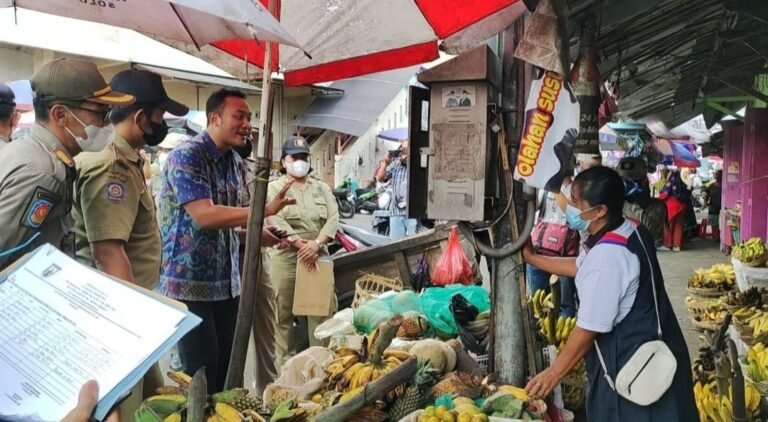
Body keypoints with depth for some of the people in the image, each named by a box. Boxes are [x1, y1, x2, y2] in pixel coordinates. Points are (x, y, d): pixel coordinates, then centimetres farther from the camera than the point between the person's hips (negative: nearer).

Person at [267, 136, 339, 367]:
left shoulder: (322, 188, 15)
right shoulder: (273, 188, 5)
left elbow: (333, 219, 3)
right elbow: (277, 222, -9)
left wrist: (316, 244, -14)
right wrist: (301, 244, -20)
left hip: (318, 255, 3)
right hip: (285, 257, -3)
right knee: (284, 314, 2)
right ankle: (285, 364, 12)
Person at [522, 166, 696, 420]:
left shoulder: (607, 255, -28)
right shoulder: (627, 232, 3)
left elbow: (590, 327, -23)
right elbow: (579, 266, 18)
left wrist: (554, 372, -13)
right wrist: (531, 258, 20)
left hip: (632, 360, -10)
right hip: (646, 348, 10)